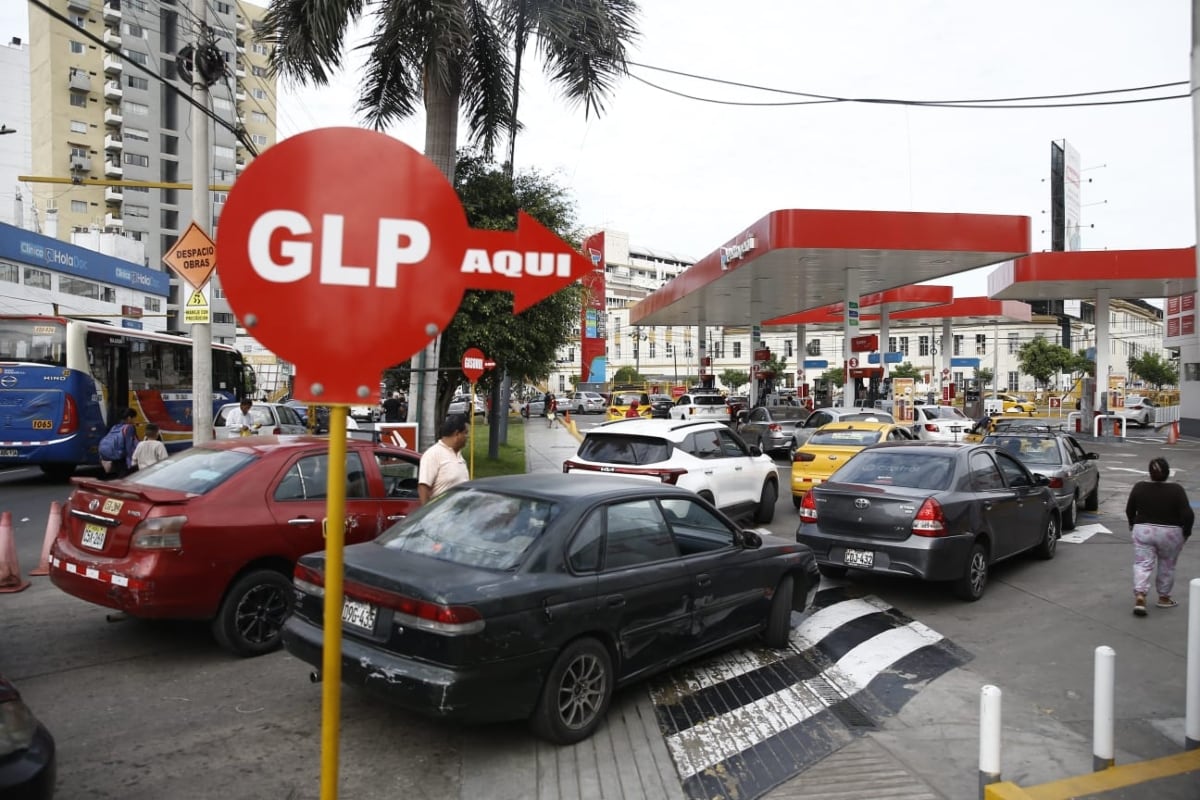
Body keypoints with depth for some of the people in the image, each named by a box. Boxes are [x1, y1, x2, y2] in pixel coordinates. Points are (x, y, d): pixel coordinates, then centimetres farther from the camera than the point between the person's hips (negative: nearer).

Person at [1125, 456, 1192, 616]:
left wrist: (1133, 525, 20)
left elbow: (1129, 510, 4)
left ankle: (1139, 596, -15)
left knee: (1142, 565, 1)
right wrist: (1186, 532, 0)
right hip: (1170, 534, -1)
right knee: (1167, 566, 15)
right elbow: (1188, 514, -15)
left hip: (1143, 531, 1)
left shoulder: (1139, 487, -5)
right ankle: (1164, 598, 26)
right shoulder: (1176, 490, -12)